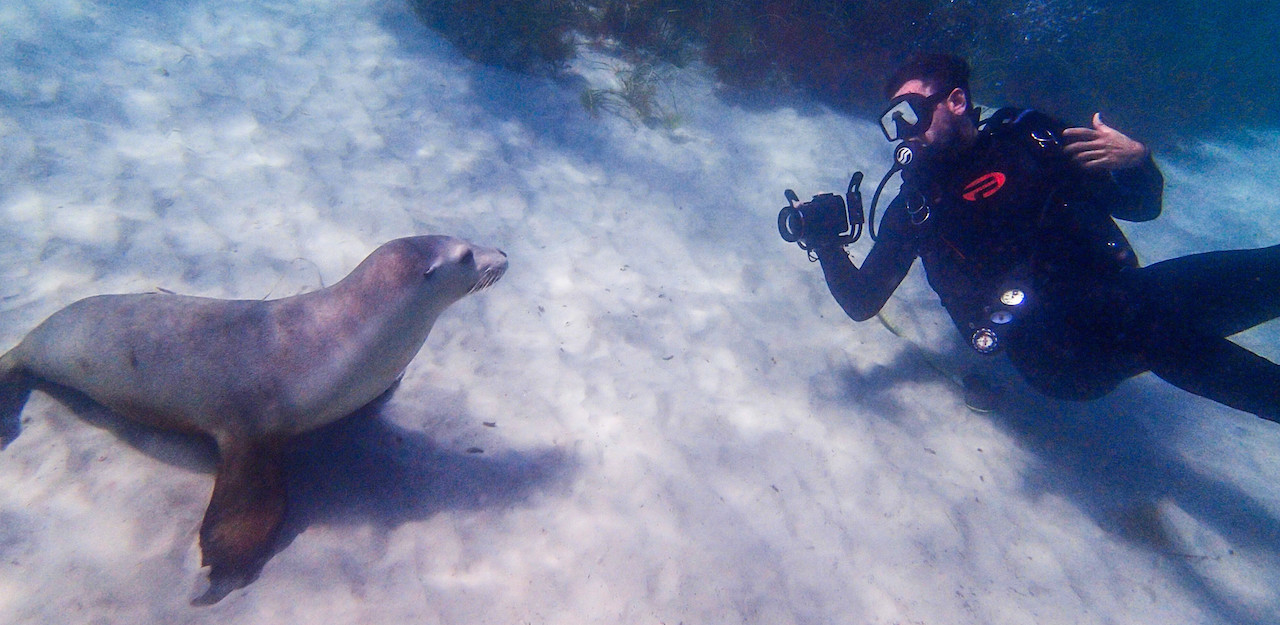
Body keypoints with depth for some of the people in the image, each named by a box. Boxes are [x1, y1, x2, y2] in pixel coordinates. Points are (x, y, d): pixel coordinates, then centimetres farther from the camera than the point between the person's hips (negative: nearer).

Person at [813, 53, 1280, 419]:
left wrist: (1137, 161, -6)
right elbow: (861, 303, 4)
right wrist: (829, 245, -13)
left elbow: (1139, 207, 17)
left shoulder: (1027, 136, 12)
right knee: (1154, 326, -34)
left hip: (1119, 295, 3)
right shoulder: (915, 206, 9)